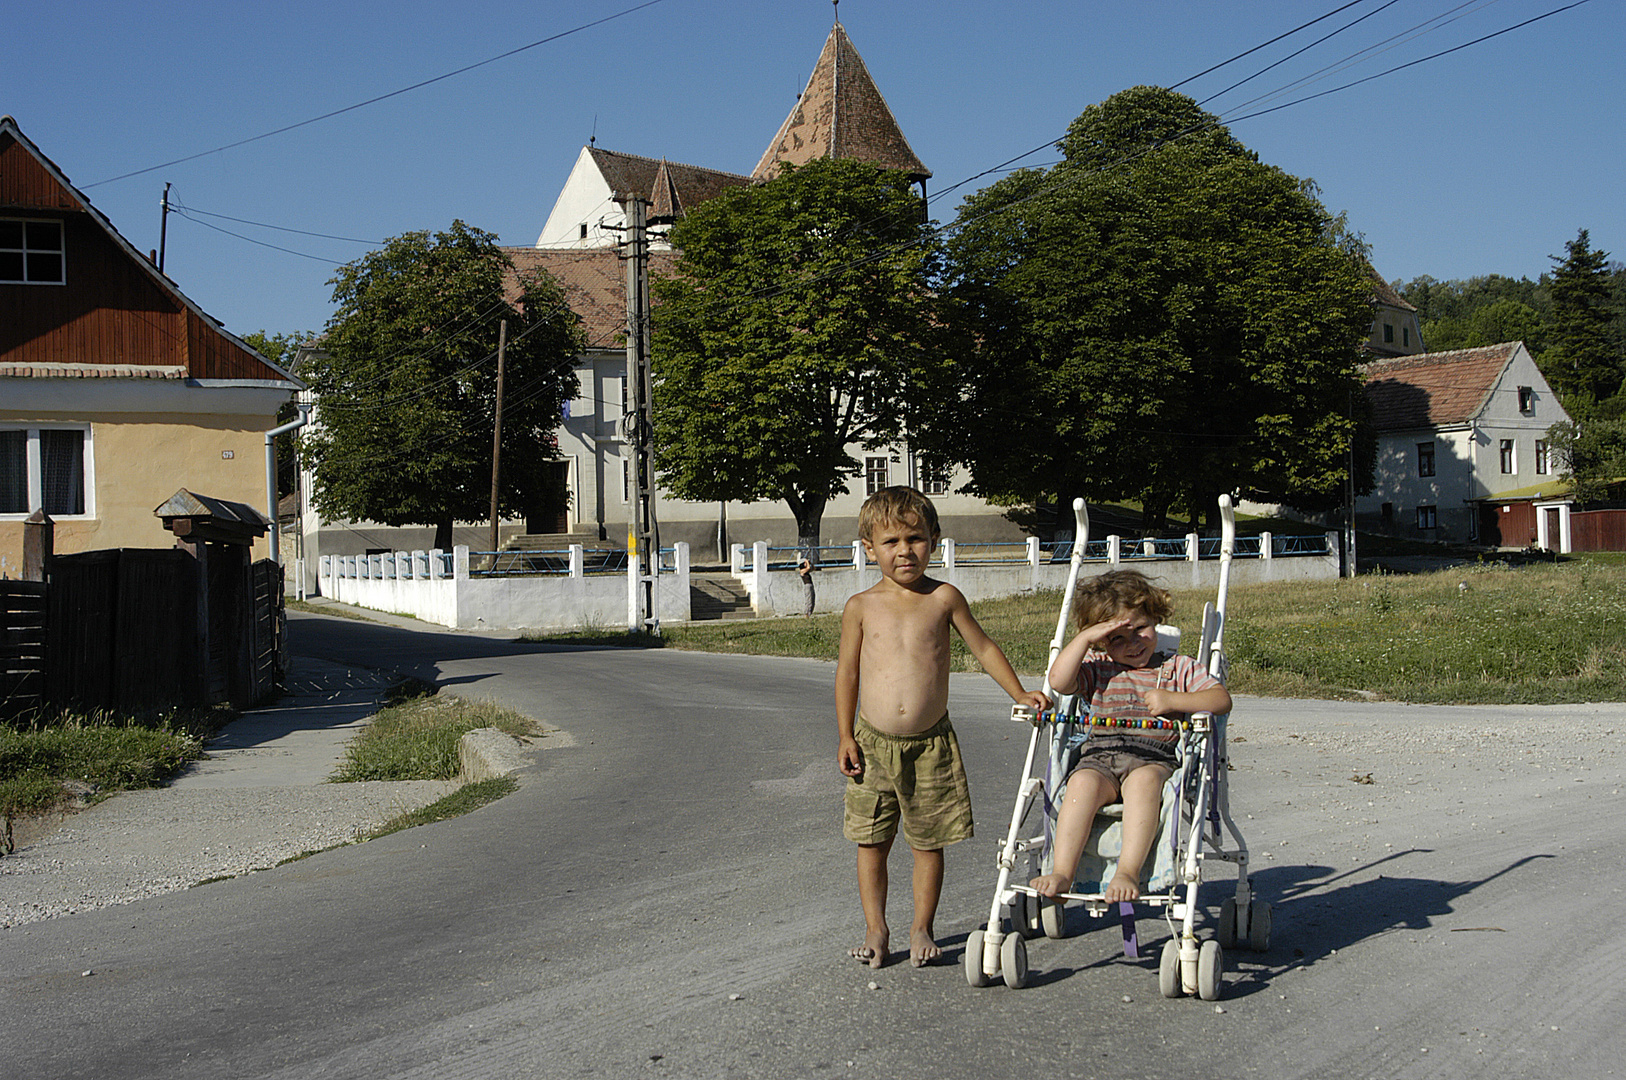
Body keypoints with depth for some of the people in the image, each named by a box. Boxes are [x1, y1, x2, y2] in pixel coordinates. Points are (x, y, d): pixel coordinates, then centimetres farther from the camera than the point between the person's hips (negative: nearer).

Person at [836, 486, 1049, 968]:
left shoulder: (944, 598, -1)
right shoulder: (862, 607, 0)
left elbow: (983, 648, 9)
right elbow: (847, 672, 5)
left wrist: (1019, 693, 3)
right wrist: (846, 737, 2)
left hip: (931, 745, 0)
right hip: (873, 743, 0)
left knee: (929, 842, 7)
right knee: (871, 842, 6)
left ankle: (922, 928, 21)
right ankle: (875, 929, 18)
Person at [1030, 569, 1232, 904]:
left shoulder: (1178, 668, 19)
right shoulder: (1097, 666, 21)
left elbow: (1222, 699, 7)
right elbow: (1059, 682, 3)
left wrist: (1173, 700, -6)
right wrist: (1084, 638, -1)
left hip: (1154, 759, -1)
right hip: (1098, 756, 1)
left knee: (1144, 780, -38)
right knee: (1083, 782, -34)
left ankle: (1128, 872, -40)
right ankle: (1061, 873, -36)